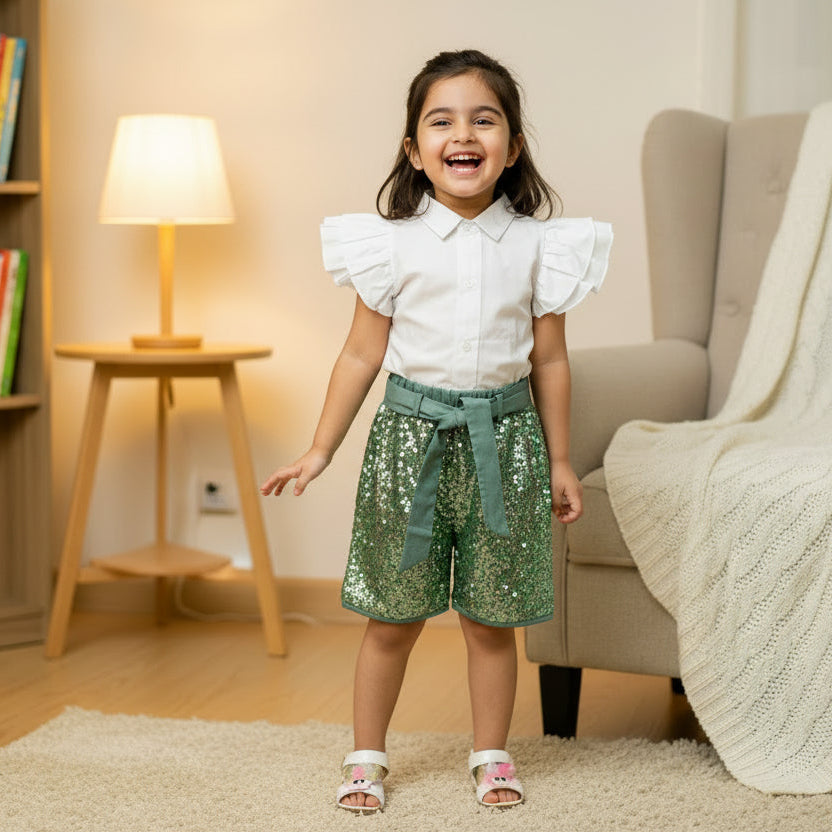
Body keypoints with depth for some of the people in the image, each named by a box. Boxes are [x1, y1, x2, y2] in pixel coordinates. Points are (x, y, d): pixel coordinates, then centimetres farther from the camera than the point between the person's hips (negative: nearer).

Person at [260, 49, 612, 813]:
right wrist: (320, 452, 0)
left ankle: (492, 755, 26)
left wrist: (559, 461, 7)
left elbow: (549, 359, 6)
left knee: (492, 619, 8)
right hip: (412, 431, -1)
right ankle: (367, 757, 22)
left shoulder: (535, 243, 0)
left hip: (503, 436, 1)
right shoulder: (395, 242, -4)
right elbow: (362, 355, 1)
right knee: (392, 619, 6)